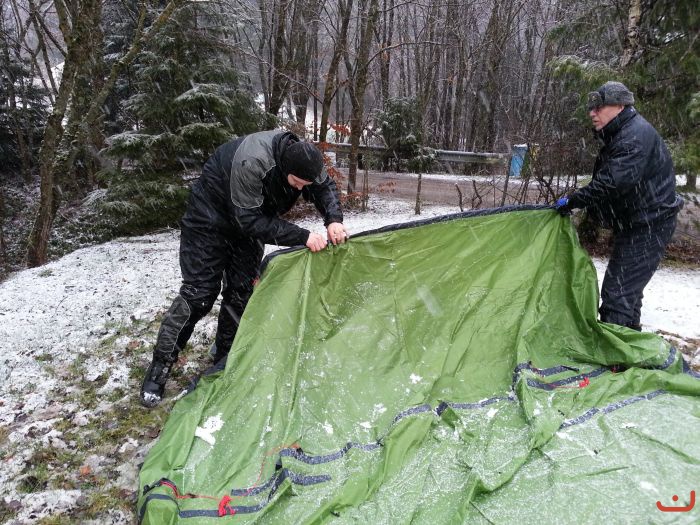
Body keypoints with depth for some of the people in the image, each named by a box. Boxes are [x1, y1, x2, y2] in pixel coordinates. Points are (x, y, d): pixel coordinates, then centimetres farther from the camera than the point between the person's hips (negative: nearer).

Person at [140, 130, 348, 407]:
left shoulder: (302, 157, -19)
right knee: (199, 292, -9)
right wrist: (302, 237, -36)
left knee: (241, 291, 3)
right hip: (211, 218, -7)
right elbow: (250, 220, -35)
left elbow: (325, 187, -3)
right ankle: (159, 367, 3)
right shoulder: (251, 162, -40)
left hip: (247, 223, 7)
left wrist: (334, 220, -22)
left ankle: (225, 358, 20)